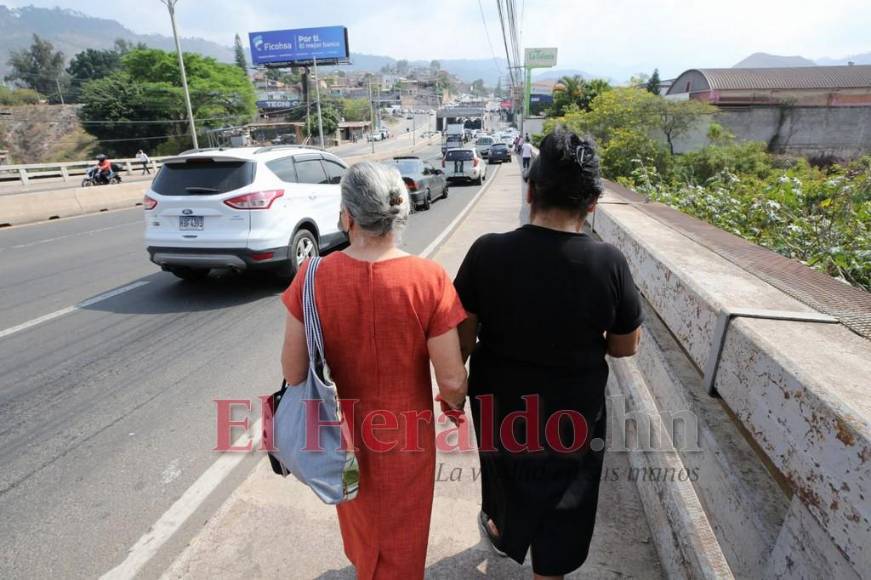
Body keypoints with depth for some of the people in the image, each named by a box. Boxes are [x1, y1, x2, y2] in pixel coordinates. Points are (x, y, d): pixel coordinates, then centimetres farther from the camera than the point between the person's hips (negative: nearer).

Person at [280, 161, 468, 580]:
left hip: (344, 431, 3)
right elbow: (451, 379, -21)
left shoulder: (313, 276, -19)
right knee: (401, 538, 26)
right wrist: (454, 402, 2)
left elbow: (293, 371, -12)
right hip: (405, 433, -3)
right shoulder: (428, 279, -24)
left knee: (360, 520, 35)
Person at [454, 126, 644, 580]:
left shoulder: (488, 252, -20)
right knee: (560, 511, 23)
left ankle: (498, 526, 61)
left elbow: (462, 338, -12)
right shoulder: (608, 262, -20)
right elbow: (626, 346, -7)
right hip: (572, 412, -1)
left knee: (503, 468, 33)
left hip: (499, 402, 2)